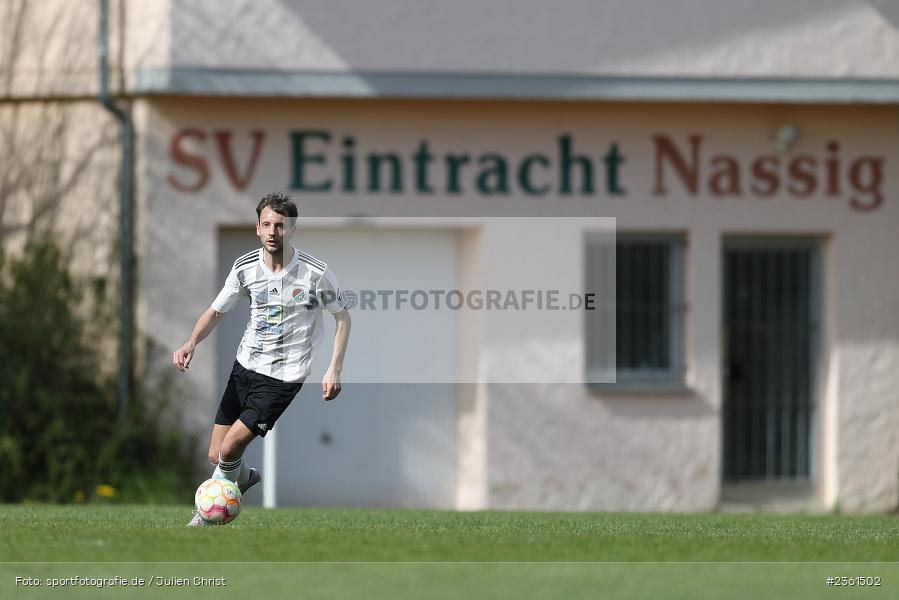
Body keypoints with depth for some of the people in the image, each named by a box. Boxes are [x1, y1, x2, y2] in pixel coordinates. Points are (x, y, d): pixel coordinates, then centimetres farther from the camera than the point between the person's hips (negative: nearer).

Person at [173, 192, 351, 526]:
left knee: (229, 449, -15)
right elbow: (215, 311, 8)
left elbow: (343, 318, 1)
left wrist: (335, 369, -7)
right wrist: (191, 343, -11)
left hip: (283, 377, -5)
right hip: (245, 366, 5)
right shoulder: (246, 267, -3)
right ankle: (247, 478, 40)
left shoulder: (316, 273, -14)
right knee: (215, 456, 6)